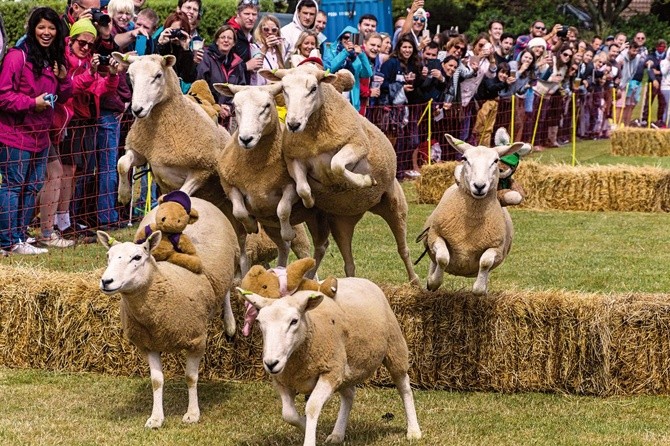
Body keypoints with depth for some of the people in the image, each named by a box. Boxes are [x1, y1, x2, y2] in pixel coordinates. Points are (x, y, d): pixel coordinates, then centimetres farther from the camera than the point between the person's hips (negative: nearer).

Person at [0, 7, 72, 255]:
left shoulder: (54, 60, 12)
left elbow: (63, 97, 18)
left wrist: (63, 79, -1)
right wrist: (32, 102, -20)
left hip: (40, 135, 9)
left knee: (32, 188, 12)